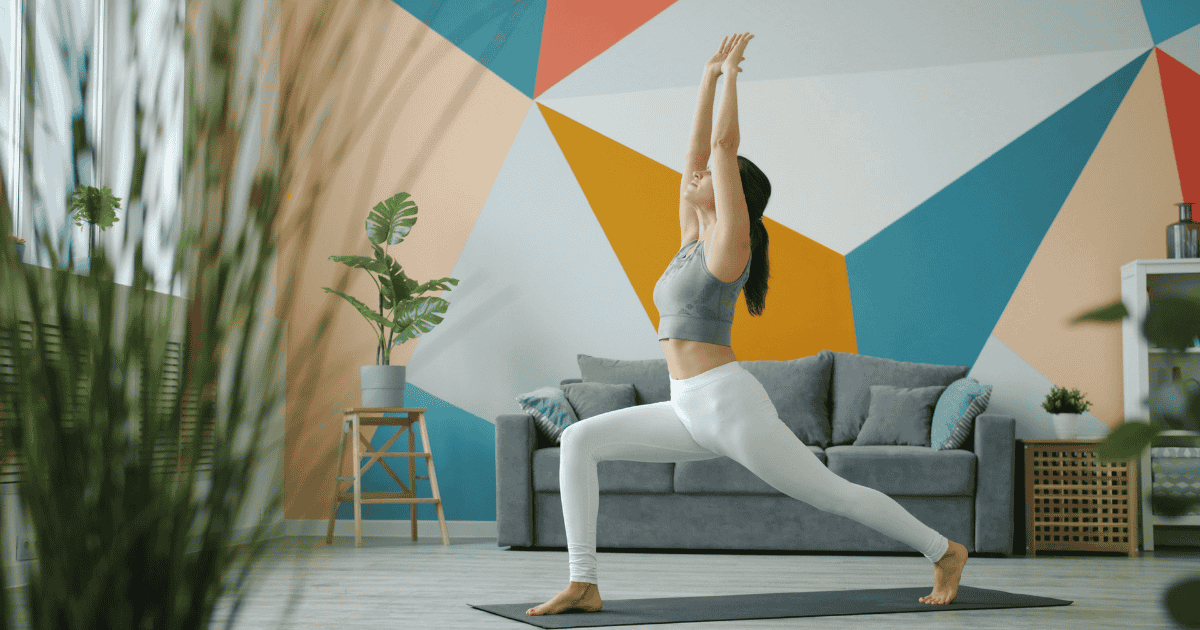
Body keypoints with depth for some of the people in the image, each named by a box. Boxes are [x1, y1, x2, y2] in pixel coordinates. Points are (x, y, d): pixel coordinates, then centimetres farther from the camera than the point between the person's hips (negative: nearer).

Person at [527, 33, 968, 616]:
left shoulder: (730, 238, -5)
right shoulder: (693, 238, 16)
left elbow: (723, 145, -9)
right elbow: (696, 152, 19)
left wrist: (732, 71, 2)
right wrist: (708, 78, 24)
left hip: (731, 405, -8)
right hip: (692, 414, 8)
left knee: (833, 494, 2)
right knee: (579, 441, -3)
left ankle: (943, 551, 23)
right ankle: (583, 584, -6)